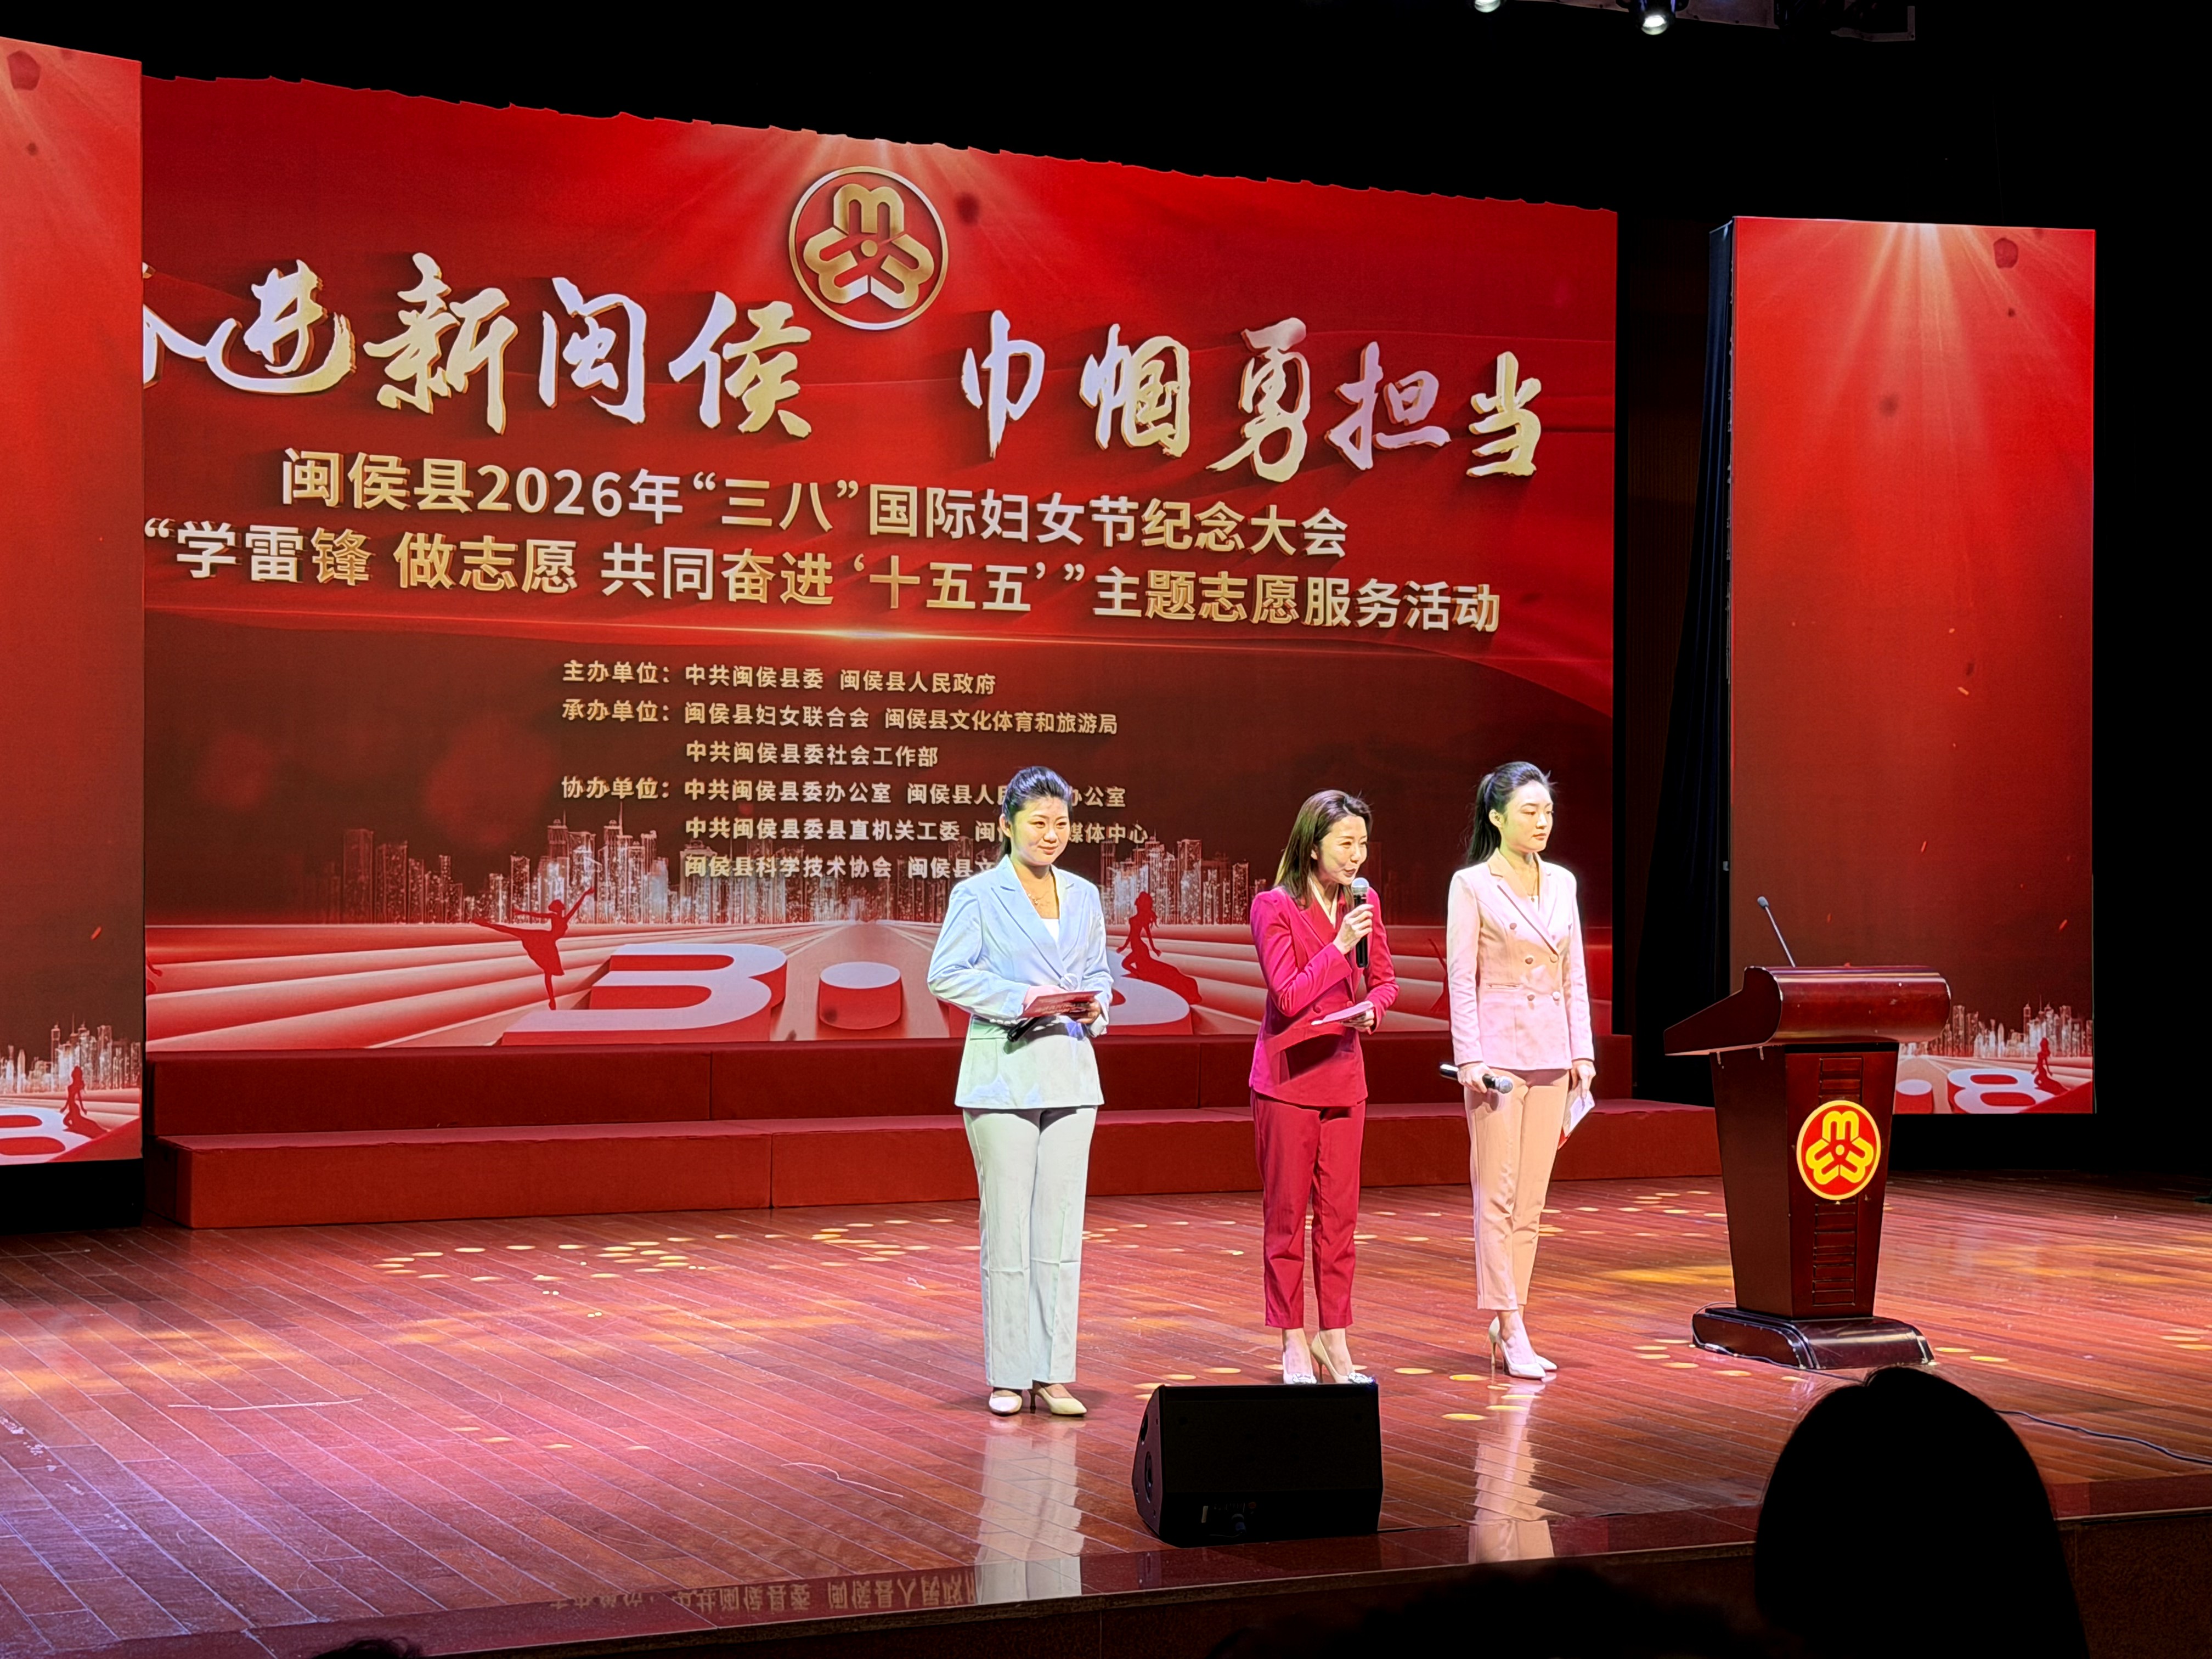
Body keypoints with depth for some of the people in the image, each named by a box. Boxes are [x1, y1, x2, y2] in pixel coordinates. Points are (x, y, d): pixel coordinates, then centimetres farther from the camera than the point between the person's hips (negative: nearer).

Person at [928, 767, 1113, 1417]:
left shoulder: (1084, 895, 12)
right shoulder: (977, 895, -2)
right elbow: (946, 975, -7)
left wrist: (1094, 1004, -3)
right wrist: (1021, 998, -16)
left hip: (1069, 1071, 5)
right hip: (1002, 1073, -4)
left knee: (1062, 1225, 4)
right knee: (1008, 1225, -3)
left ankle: (1052, 1375, 9)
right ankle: (1008, 1376, 5)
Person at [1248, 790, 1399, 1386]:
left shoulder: (1363, 905, 7)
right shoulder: (1274, 907, -10)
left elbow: (1385, 981, 13)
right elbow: (1288, 996, -15)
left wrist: (1371, 1007, -8)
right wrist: (1339, 946, -20)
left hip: (1344, 1075, 5)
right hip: (1288, 1077, -5)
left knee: (1340, 1214, 6)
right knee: (1286, 1215, 2)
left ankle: (1333, 1336, 14)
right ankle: (1294, 1342, 9)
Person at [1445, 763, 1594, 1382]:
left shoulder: (1562, 883, 11)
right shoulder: (1472, 885, -4)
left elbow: (1574, 975, 13)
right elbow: (1461, 978, -7)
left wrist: (1582, 1052, 7)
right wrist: (1470, 1057, -14)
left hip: (1552, 1050, 6)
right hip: (1498, 1049, -5)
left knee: (1531, 1199, 6)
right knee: (1497, 1194, -5)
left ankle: (1503, 1323, 13)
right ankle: (1513, 1332, -4)